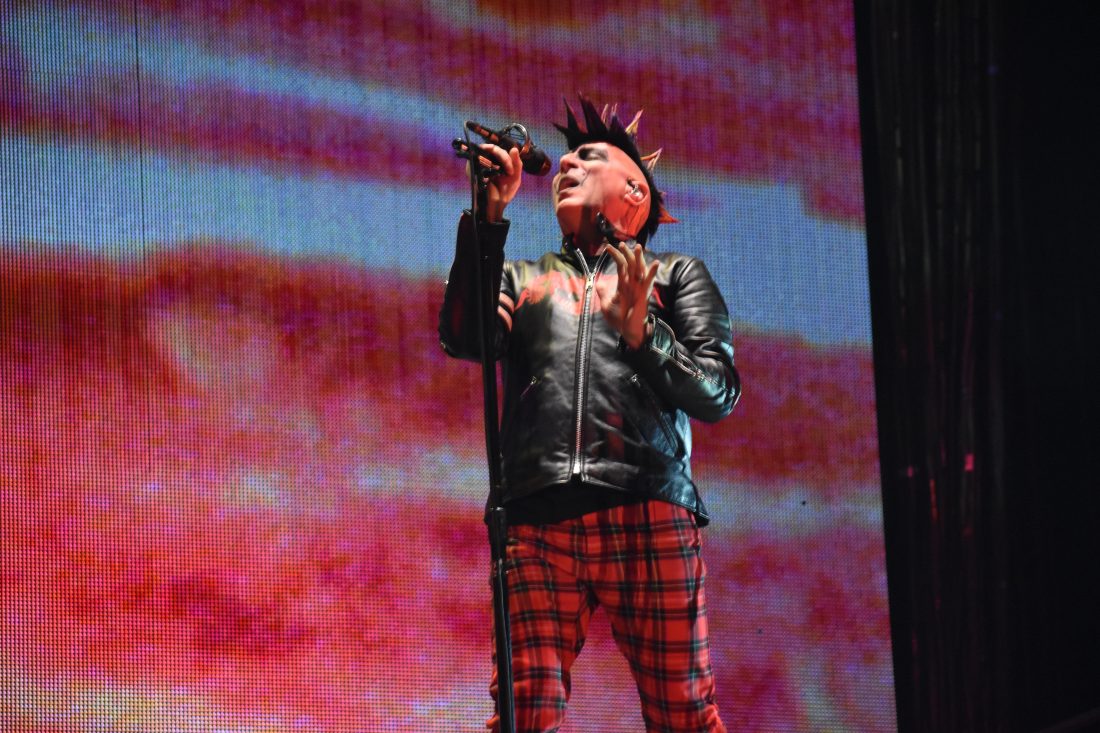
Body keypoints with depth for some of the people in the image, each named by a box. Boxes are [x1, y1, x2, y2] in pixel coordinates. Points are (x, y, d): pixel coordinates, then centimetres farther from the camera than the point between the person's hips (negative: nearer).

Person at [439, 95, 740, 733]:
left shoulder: (676, 274, 20)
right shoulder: (523, 278, 25)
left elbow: (718, 394, 9)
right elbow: (466, 338, 4)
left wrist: (640, 333, -7)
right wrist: (489, 217, 1)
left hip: (649, 516, -1)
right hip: (536, 523, 2)